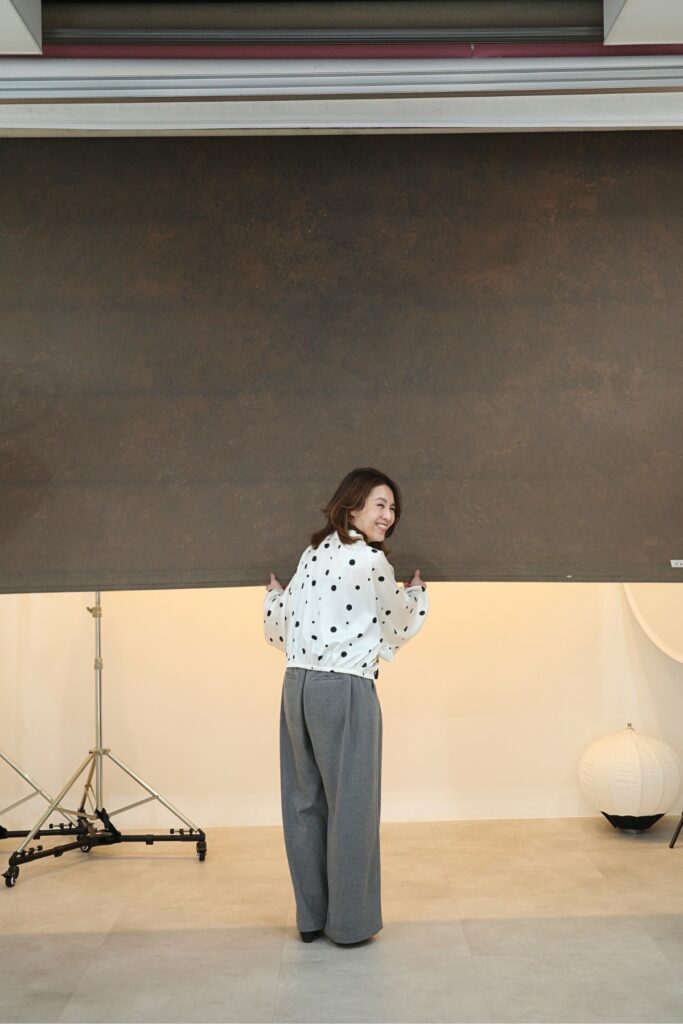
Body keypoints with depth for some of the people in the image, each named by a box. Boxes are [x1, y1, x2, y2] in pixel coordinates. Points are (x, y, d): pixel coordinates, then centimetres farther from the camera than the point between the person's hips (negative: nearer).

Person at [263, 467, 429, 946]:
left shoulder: (312, 555, 11)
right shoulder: (371, 561, -10)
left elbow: (278, 628, 17)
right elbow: (396, 627, 6)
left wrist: (274, 594, 39)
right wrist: (418, 594, 27)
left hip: (297, 686, 7)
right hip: (345, 690, -7)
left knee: (305, 802, 14)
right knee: (351, 804, 5)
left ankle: (311, 915, 26)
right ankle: (350, 921, 15)